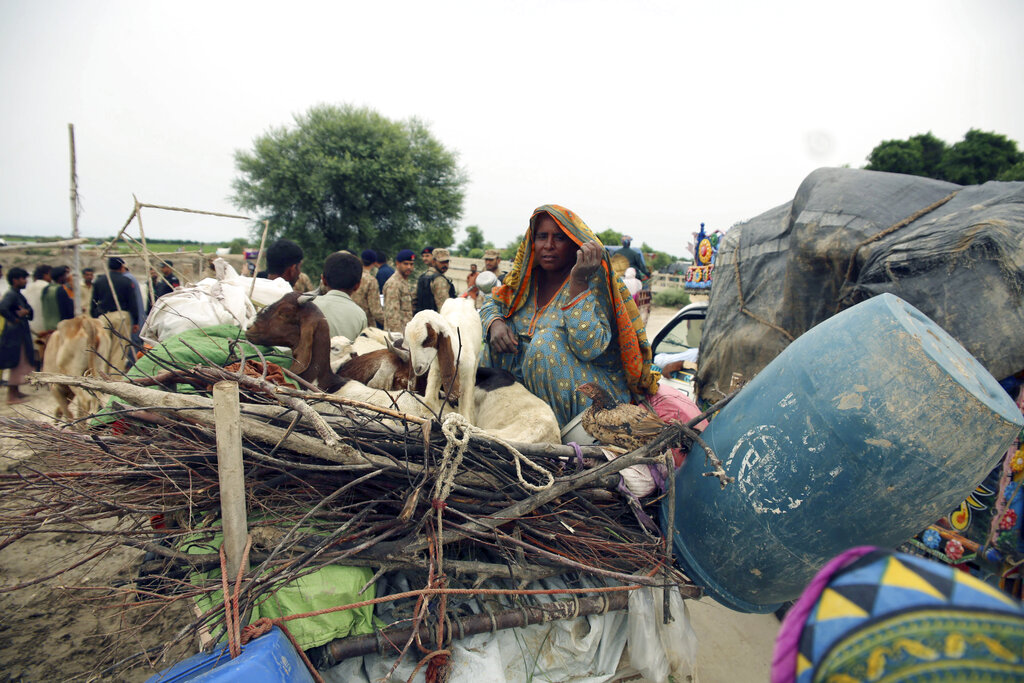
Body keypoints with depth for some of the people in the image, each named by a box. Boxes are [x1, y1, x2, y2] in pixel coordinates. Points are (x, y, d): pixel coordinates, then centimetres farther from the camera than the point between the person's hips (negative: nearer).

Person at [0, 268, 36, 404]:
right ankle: (12, 395, 3)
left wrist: (26, 311, -11)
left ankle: (16, 391, 28)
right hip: (14, 335, -10)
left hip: (22, 334, 10)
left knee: (23, 362, 17)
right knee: (17, 364, -4)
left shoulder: (19, 295, 14)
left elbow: (30, 309, 12)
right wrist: (14, 319, -20)